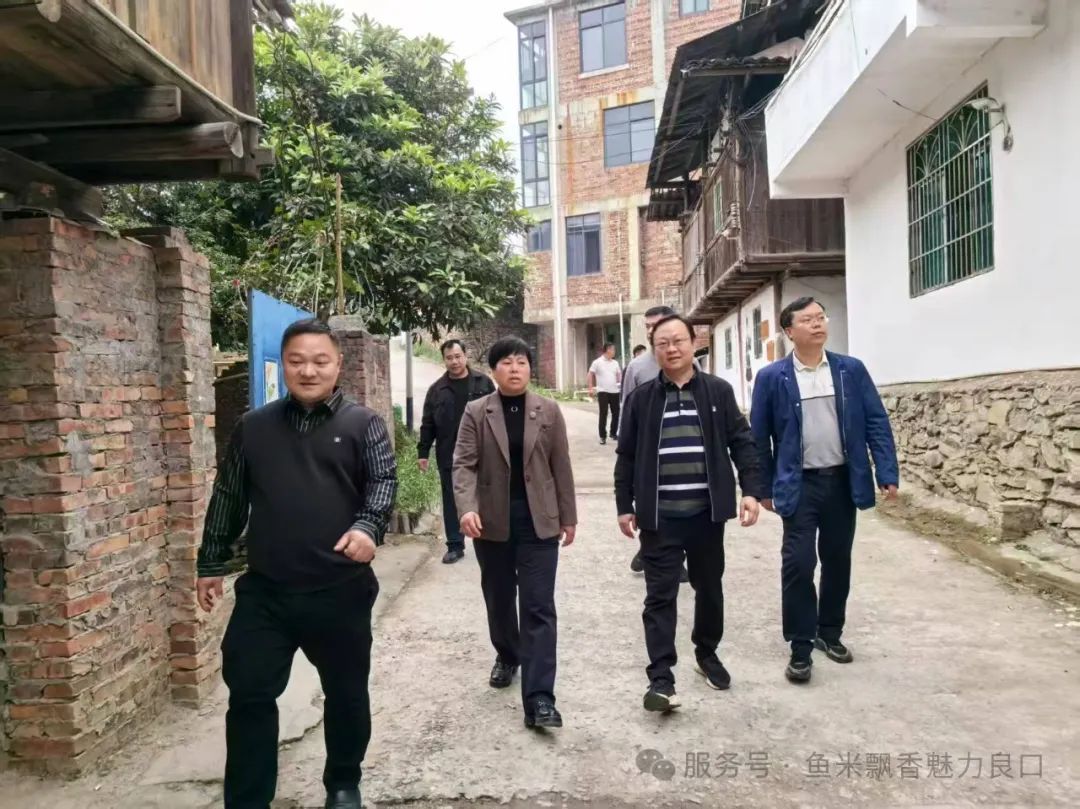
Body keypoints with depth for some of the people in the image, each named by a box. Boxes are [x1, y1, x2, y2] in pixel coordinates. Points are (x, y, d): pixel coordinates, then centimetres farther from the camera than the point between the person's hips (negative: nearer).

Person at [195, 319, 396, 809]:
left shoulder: (362, 424, -1)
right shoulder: (253, 428, 8)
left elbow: (384, 481, -11)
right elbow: (228, 498, 12)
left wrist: (368, 527, -30)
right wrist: (211, 563, 12)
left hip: (341, 591, -1)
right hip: (264, 591, 2)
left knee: (346, 693, 14)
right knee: (249, 695, 5)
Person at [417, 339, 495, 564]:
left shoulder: (483, 382, 1)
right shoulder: (437, 389, 4)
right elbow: (427, 424, 6)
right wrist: (423, 451, 1)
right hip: (449, 457, 2)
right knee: (451, 501, 7)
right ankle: (455, 546, 18)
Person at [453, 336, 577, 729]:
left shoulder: (549, 411, 2)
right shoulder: (476, 412, 0)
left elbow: (561, 466, 5)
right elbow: (464, 464, -7)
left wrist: (568, 517, 6)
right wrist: (467, 508, -23)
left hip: (539, 521, -1)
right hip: (492, 521, 1)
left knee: (538, 608, -4)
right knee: (499, 600, 17)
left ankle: (539, 698, -2)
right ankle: (507, 656, 44)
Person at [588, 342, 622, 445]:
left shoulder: (615, 363, 9)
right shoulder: (597, 362, -4)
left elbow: (619, 374, 15)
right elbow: (590, 375, -2)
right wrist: (591, 388, -9)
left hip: (614, 391, 5)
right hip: (602, 392, -5)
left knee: (616, 413, 8)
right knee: (603, 414, -3)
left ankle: (614, 434, 24)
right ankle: (603, 436, 4)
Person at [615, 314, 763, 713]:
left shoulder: (719, 391, 2)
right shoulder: (641, 398, 2)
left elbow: (741, 442, 3)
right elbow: (626, 456, 5)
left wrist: (751, 490, -7)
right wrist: (625, 506, 3)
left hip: (706, 513, 1)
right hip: (659, 517, -1)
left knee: (709, 589, 16)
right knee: (660, 597, -1)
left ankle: (707, 654, 38)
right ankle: (661, 678, 4)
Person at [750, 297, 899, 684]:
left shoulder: (852, 370, 2)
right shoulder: (772, 377, -4)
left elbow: (877, 423, 1)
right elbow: (759, 436, 0)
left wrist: (888, 474, -7)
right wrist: (765, 488, 1)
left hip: (843, 481, 3)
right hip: (799, 485, -2)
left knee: (838, 561, 13)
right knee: (798, 564, -4)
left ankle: (830, 633, 31)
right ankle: (800, 648, 8)